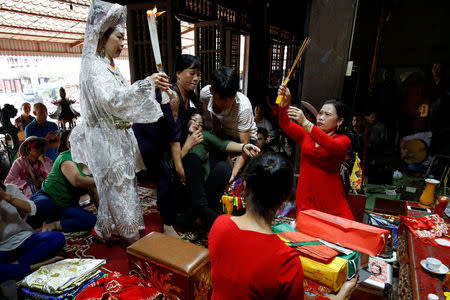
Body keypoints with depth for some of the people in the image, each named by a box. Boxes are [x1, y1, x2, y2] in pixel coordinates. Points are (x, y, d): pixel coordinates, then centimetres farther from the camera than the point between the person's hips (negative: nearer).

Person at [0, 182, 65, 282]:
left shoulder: (10, 188, 1)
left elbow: (31, 209, -11)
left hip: (24, 240, 3)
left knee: (58, 237, -25)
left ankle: (15, 265, -19)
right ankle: (35, 266, -19)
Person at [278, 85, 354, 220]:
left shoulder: (343, 140, 1)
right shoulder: (306, 135, 11)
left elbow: (331, 146, -22)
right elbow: (285, 125, -4)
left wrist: (305, 122, -31)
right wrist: (285, 103, -21)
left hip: (330, 198, -1)